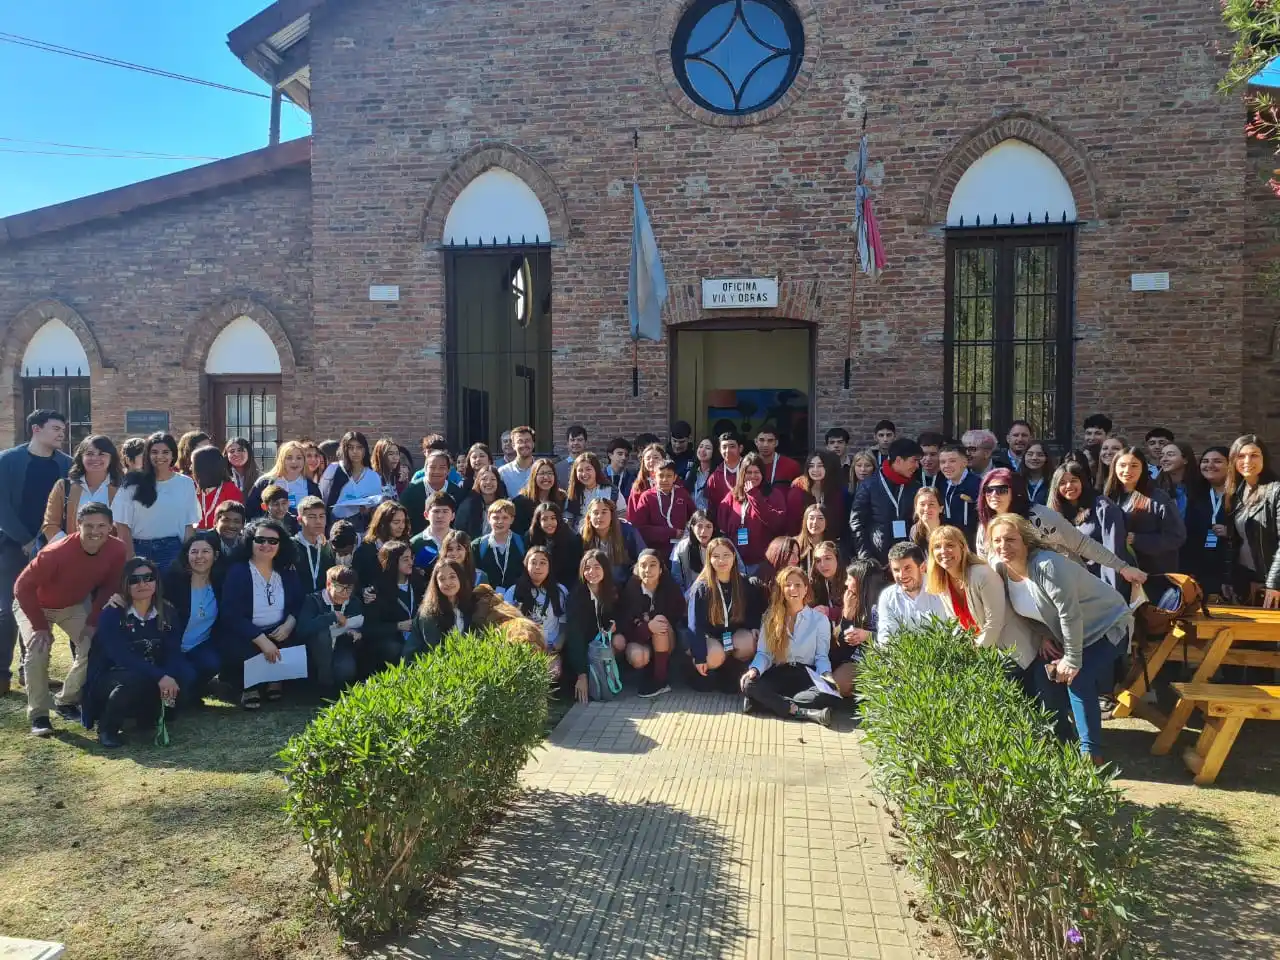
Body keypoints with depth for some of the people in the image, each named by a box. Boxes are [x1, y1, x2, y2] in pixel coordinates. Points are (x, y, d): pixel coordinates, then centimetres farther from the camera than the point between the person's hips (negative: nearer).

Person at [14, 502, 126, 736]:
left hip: (75, 604, 4)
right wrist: (40, 626, -24)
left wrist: (93, 621, -11)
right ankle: (38, 715, -6)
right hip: (35, 604, -4)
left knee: (93, 647, -10)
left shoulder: (116, 550, -25)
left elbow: (108, 586, -8)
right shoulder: (56, 553, -39)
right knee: (37, 652, -22)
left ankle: (67, 701, 13)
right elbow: (23, 587, -27)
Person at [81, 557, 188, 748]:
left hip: (153, 680, 5)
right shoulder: (112, 615, -13)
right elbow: (121, 655, -27)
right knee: (135, 679, -37)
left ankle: (148, 714, 6)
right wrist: (159, 676, -40)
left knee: (182, 676, -25)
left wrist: (169, 677, -33)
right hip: (109, 680, -4)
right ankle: (107, 726, -8)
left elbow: (173, 652, -10)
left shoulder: (167, 614, 1)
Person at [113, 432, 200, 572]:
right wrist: (131, 559, -7)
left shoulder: (186, 484, 5)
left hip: (172, 550, 1)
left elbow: (189, 525, 6)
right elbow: (123, 524, -1)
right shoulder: (134, 483, 1)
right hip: (139, 550, 0)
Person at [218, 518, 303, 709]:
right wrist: (262, 641, -27)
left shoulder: (286, 572, 6)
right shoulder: (237, 572, -9)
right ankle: (249, 687, -3)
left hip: (279, 633, 3)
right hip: (244, 636, -3)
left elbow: (299, 603, 7)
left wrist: (289, 624, -17)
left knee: (300, 643, -25)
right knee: (238, 650, -35)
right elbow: (231, 616, -18)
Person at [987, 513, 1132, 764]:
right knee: (1044, 675, -2)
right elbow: (1029, 609, 8)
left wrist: (1073, 660, -25)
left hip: (1107, 625, -8)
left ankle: (1090, 752, -9)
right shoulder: (1001, 570, -10)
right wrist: (1044, 637, -4)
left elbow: (1070, 614, -31)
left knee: (1078, 679, -22)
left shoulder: (1047, 565, -34)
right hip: (1065, 633, 8)